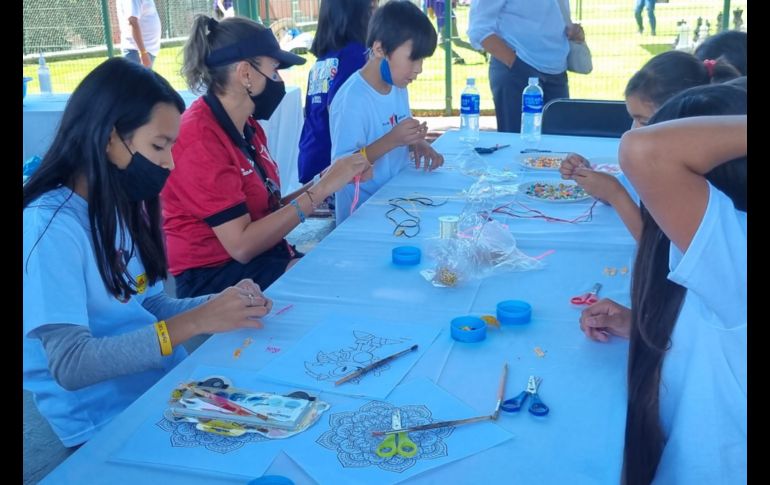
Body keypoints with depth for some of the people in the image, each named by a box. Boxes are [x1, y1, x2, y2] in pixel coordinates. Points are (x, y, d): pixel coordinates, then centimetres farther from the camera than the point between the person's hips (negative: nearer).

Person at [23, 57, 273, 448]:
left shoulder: (121, 207, 7)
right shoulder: (51, 225, -19)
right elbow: (70, 365, -24)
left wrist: (217, 305, -6)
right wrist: (194, 323, -27)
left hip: (165, 383, 7)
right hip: (107, 423, -7)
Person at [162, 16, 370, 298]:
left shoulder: (248, 126, 7)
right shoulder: (200, 138, -20)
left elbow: (267, 208, 6)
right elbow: (241, 244, -23)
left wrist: (327, 181, -5)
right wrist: (321, 189, -21)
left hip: (262, 258, 8)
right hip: (214, 278, -8)